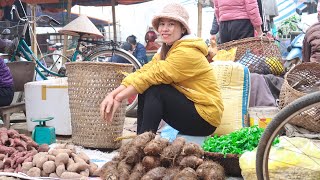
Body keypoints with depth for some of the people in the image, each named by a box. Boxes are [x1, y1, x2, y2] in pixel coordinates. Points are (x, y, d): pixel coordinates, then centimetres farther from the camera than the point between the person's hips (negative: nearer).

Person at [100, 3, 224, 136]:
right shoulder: (165, 51, 9)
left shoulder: (187, 52, -19)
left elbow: (153, 75, -24)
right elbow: (142, 72, -2)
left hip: (205, 118, -8)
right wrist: (112, 95, -15)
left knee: (154, 90, -22)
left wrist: (119, 98, -21)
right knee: (144, 91, -5)